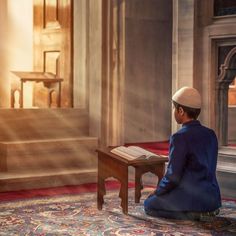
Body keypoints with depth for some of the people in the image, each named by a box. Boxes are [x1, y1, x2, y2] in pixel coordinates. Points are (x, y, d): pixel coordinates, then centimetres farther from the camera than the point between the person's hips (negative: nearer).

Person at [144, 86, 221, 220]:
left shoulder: (180, 138, -17)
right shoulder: (211, 134, 5)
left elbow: (173, 177, -17)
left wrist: (157, 192, 3)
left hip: (192, 199, -8)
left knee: (149, 205, 13)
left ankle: (193, 214, -5)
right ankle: (206, 211, 8)